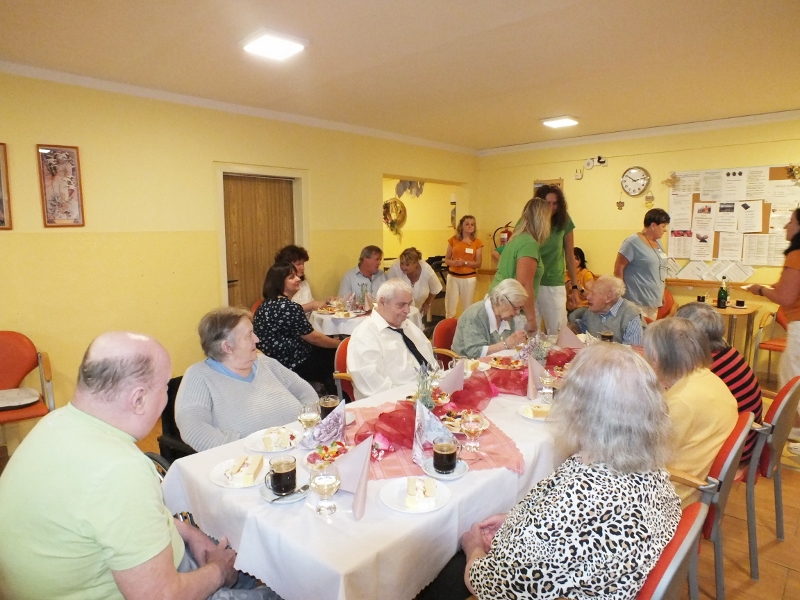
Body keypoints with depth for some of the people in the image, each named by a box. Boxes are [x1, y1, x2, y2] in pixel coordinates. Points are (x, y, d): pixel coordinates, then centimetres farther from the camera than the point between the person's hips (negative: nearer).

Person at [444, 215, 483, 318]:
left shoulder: (477, 243, 1)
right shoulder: (453, 240, 3)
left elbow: (478, 264, -1)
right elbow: (446, 260, 6)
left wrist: (465, 262, -17)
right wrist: (454, 262, -16)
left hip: (469, 278, -1)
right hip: (453, 277, 1)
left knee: (468, 307, 4)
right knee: (450, 306, 1)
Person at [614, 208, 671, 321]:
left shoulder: (657, 242, 13)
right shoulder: (633, 242, -12)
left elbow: (658, 270, 19)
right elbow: (618, 268, -13)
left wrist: (661, 295, 19)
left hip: (654, 301, 8)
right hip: (638, 302, -8)